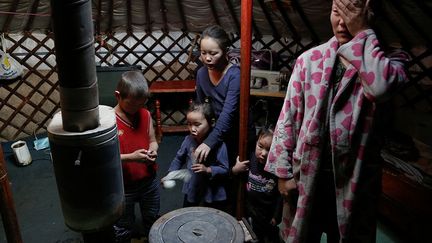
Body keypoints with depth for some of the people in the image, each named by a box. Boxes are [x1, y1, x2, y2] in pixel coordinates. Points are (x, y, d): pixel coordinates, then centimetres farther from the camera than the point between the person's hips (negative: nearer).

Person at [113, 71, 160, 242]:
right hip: (123, 187, -4)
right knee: (123, 228, 18)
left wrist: (153, 150, -16)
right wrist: (131, 157, -30)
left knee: (153, 221, 25)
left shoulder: (145, 114, -5)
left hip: (149, 181, 4)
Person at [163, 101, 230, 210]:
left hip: (213, 195, -4)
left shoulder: (218, 144, -22)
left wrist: (208, 170, -31)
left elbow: (224, 170, -18)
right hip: (191, 191, 4)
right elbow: (179, 158, 8)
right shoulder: (188, 140, -9)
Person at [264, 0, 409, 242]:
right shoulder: (309, 59, 0)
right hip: (307, 174, 1)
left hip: (355, 177, 0)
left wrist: (362, 31, -16)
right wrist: (283, 171, -2)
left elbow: (380, 87, -27)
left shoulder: (391, 59, -1)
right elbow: (289, 116, 1)